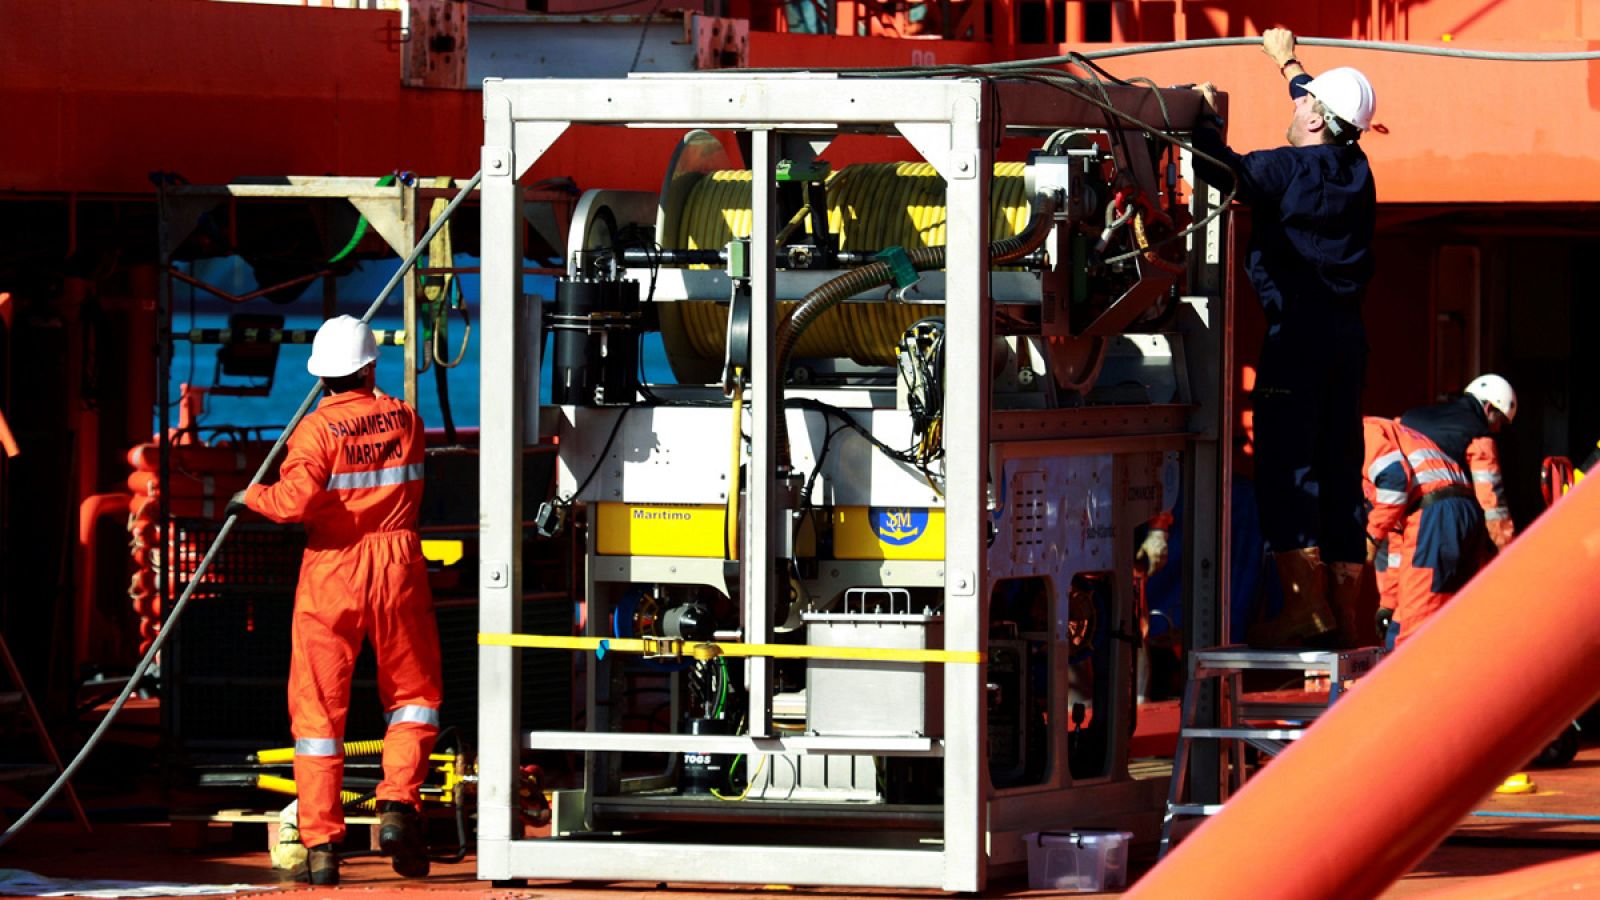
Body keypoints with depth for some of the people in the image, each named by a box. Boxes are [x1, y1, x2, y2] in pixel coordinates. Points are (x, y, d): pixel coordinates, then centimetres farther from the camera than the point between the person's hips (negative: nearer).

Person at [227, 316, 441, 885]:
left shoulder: (317, 429, -10)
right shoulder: (404, 420, 2)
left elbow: (296, 500, -22)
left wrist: (253, 497, -5)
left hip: (331, 572, -2)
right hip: (397, 569, 2)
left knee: (318, 710, 4)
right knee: (413, 694, 17)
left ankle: (321, 844, -1)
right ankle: (397, 806, -4)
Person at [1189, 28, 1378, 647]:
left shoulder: (1288, 169, -10)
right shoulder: (1353, 170, 12)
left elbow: (1222, 171, -22)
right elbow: (1332, 114, 32)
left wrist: (1206, 116, -3)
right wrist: (1288, 65, 48)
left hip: (1297, 332, -7)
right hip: (1347, 334, 8)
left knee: (1285, 463, -8)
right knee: (1338, 465, 11)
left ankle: (1304, 601, -15)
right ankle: (1345, 598, 13)